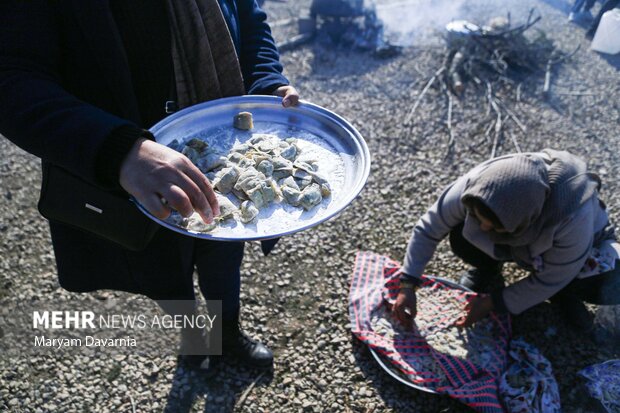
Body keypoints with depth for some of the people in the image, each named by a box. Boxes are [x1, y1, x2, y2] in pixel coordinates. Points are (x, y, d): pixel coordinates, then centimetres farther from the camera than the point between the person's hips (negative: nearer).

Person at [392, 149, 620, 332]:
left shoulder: (573, 215, -43)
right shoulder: (476, 184, -37)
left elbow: (549, 280, -26)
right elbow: (428, 228, -23)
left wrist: (495, 302, -23)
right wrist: (407, 286, -26)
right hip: (519, 242, 2)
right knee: (461, 239, -29)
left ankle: (563, 292, 2)